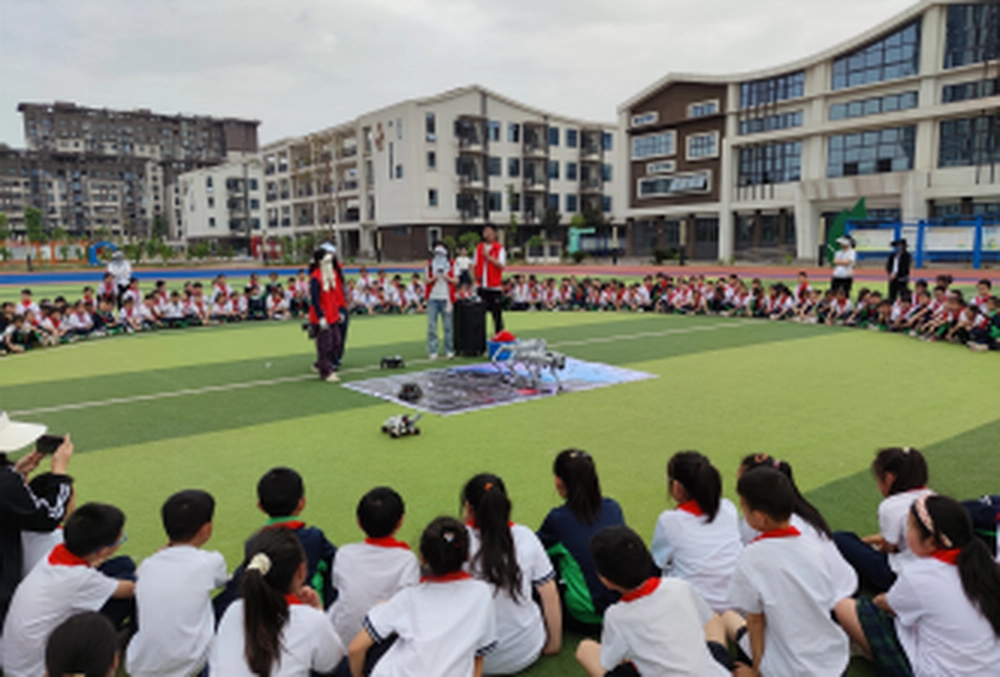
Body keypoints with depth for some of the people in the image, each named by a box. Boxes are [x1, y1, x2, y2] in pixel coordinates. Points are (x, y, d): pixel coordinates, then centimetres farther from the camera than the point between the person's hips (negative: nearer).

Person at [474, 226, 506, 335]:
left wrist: (488, 257, -20)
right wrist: (476, 276, 5)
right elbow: (475, 265, 19)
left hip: (495, 286, -4)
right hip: (482, 286, 4)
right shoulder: (479, 248, 11)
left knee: (497, 313, 0)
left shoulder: (499, 248, -2)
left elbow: (501, 265, -13)